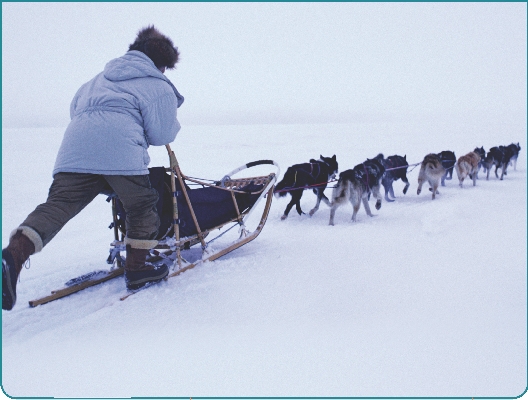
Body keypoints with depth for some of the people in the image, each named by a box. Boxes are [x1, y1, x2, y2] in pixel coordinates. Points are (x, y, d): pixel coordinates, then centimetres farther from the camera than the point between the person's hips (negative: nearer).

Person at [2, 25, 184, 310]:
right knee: (142, 206, 11)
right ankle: (136, 269, 17)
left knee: (58, 205, -1)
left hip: (73, 149, 6)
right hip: (121, 151, -5)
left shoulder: (102, 77, 35)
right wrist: (173, 124, 28)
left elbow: (74, 107, 39)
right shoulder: (159, 86, 16)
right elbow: (161, 135, 7)